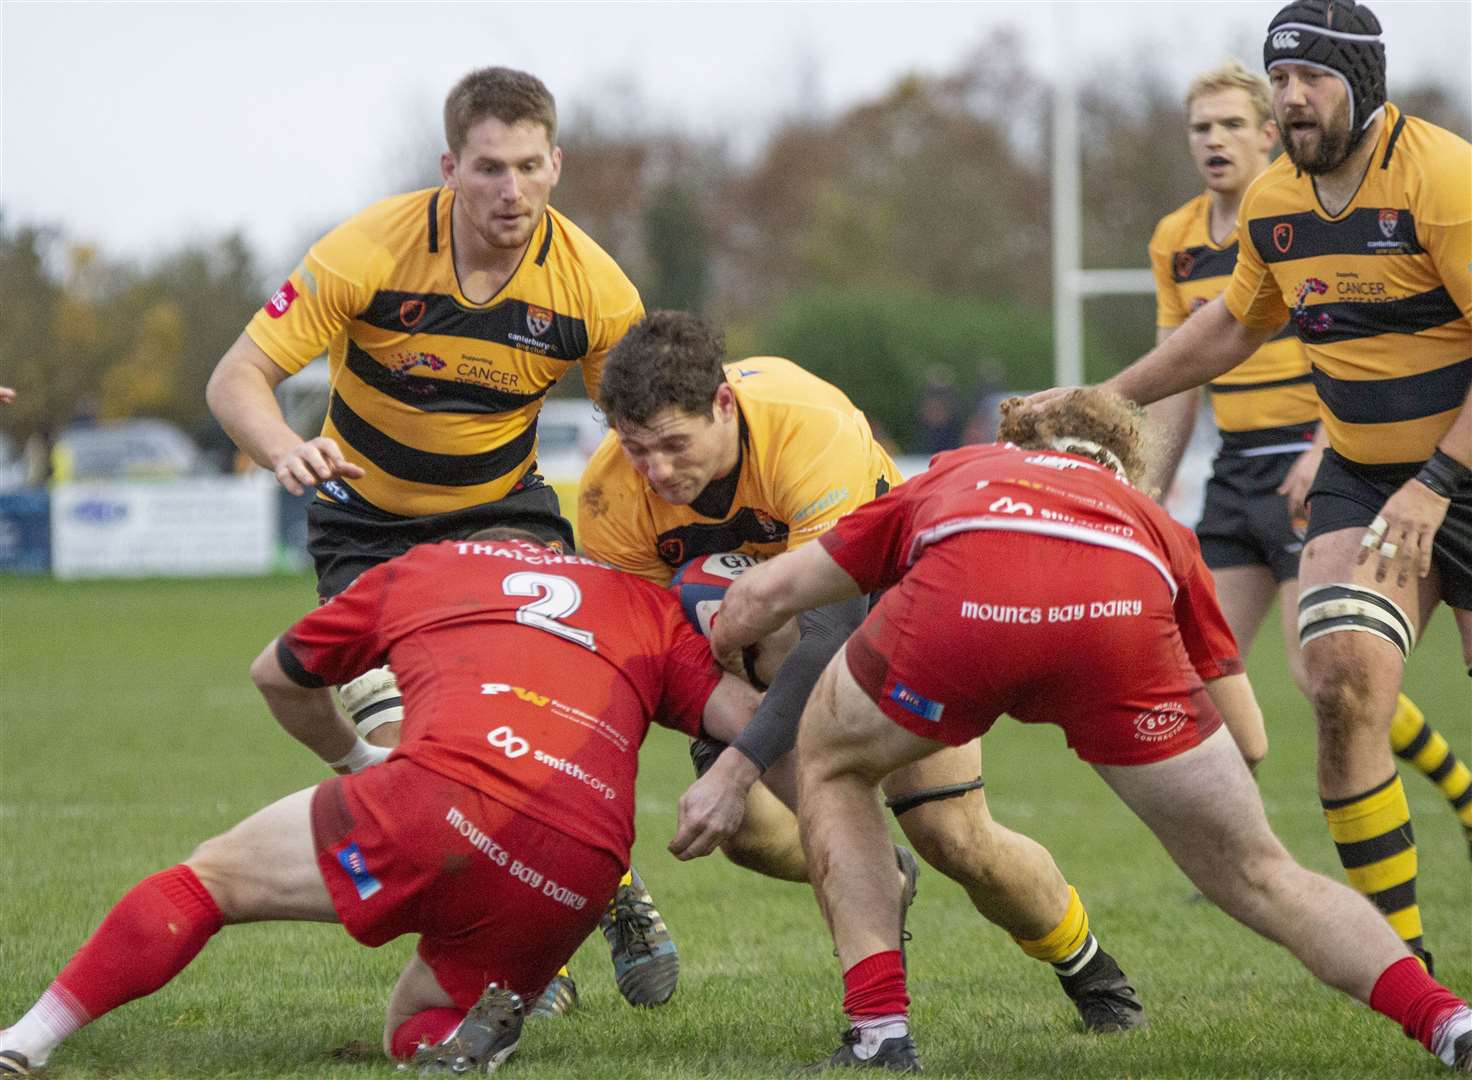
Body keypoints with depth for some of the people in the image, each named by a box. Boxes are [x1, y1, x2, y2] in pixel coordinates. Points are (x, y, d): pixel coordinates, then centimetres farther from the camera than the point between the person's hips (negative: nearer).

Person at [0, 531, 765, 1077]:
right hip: (579, 877, 2)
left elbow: (277, 674, 43)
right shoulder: (646, 606, 29)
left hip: (446, 795, -2)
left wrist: (353, 758, 58)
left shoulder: (418, 570, 29)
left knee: (210, 876, 18)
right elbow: (747, 717, 14)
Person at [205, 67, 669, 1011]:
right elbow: (237, 378, -21)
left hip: (504, 505, 1)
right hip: (370, 521, -1)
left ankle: (613, 893, 8)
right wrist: (286, 449, -43)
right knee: (397, 735, -18)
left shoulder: (593, 287, -18)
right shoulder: (370, 251, -24)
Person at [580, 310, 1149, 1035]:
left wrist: (737, 768, -52)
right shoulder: (610, 496, -28)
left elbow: (833, 627, -44)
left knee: (956, 839, -12)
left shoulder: (812, 427, -41)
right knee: (746, 829, -17)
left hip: (880, 597, -3)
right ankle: (881, 886, 18)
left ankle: (1090, 973, 18)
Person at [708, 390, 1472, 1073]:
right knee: (1257, 877, 17)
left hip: (962, 601, -1)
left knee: (829, 770, 30)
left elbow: (759, 595, 38)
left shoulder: (952, 477, 43)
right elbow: (1246, 733, 39)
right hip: (1120, 614, 1)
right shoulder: (1154, 525, 42)